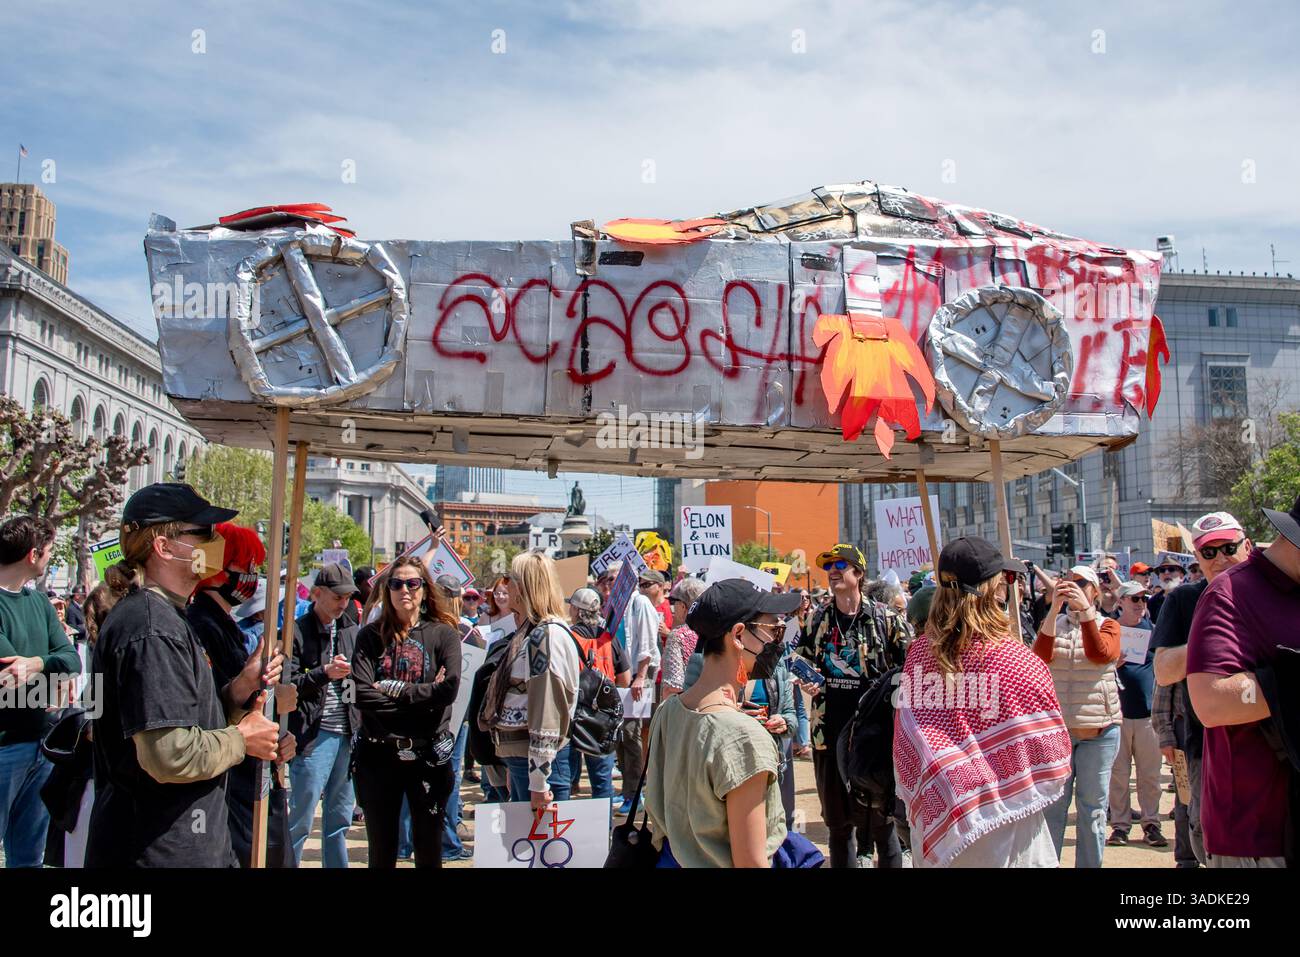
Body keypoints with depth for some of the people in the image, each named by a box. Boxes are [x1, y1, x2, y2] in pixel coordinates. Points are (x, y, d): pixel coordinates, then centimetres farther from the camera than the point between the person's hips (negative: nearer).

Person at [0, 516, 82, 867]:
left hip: (41, 742, 7)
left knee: (30, 853, 17)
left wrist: (38, 663, -19)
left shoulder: (38, 600, 10)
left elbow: (72, 660, 1)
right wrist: (54, 668, -6)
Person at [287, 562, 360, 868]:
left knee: (340, 818, 15)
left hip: (348, 734, 6)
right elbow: (287, 685, -12)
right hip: (313, 736, -6)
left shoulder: (351, 629, 13)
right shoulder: (297, 632, -5)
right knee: (300, 819, -1)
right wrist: (325, 673, -24)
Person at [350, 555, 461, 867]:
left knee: (428, 847, 10)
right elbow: (362, 694, -11)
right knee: (381, 851, 13)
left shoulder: (444, 633, 0)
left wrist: (394, 689, -13)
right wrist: (422, 695, -14)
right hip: (377, 754, 1)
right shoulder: (370, 636, 3)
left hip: (428, 755, -1)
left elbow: (449, 689, -14)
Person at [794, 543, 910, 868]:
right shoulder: (818, 620, 7)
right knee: (836, 818, 14)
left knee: (881, 818, 4)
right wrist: (805, 680, -1)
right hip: (829, 733, 4)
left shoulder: (884, 618, -4)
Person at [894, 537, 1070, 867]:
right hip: (1003, 823, -4)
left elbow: (906, 744, 4)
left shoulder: (917, 652, -7)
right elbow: (1051, 751, -8)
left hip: (933, 819, 4)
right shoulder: (1019, 661, -18)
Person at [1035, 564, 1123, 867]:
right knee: (1052, 806, 2)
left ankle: (1090, 864, 18)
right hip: (1055, 727, 1)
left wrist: (1085, 609, -27)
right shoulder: (1053, 623, 8)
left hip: (1099, 730, 0)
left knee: (1092, 806, 7)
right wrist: (1054, 608, -23)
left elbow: (1101, 654, -17)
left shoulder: (1108, 625, 5)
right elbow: (1040, 656, -13)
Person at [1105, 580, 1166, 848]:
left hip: (1147, 711, 2)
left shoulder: (1152, 628, 8)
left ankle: (1151, 823, 14)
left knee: (1150, 774, 5)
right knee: (1118, 773, 2)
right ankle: (1120, 824, 10)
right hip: (1117, 711, -2)